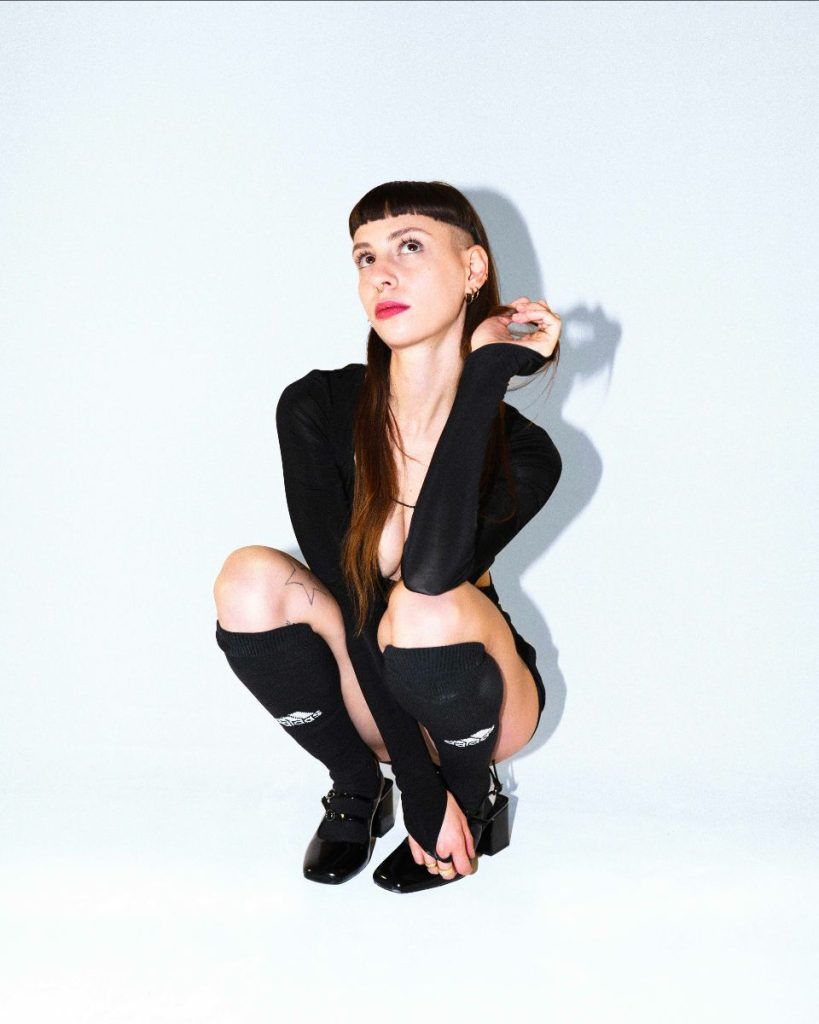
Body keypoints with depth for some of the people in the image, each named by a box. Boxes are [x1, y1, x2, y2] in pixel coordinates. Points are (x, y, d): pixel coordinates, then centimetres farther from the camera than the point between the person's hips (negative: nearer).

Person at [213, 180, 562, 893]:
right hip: (366, 698, 2)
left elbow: (430, 573, -40)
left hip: (478, 704, -2)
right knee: (251, 578, -26)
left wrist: (486, 375, -34)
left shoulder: (521, 453, -20)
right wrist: (419, 786, -25)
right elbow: (350, 601, -22)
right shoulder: (317, 409, -18)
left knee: (426, 607, -35)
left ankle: (478, 803, -3)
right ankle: (357, 790, -2)